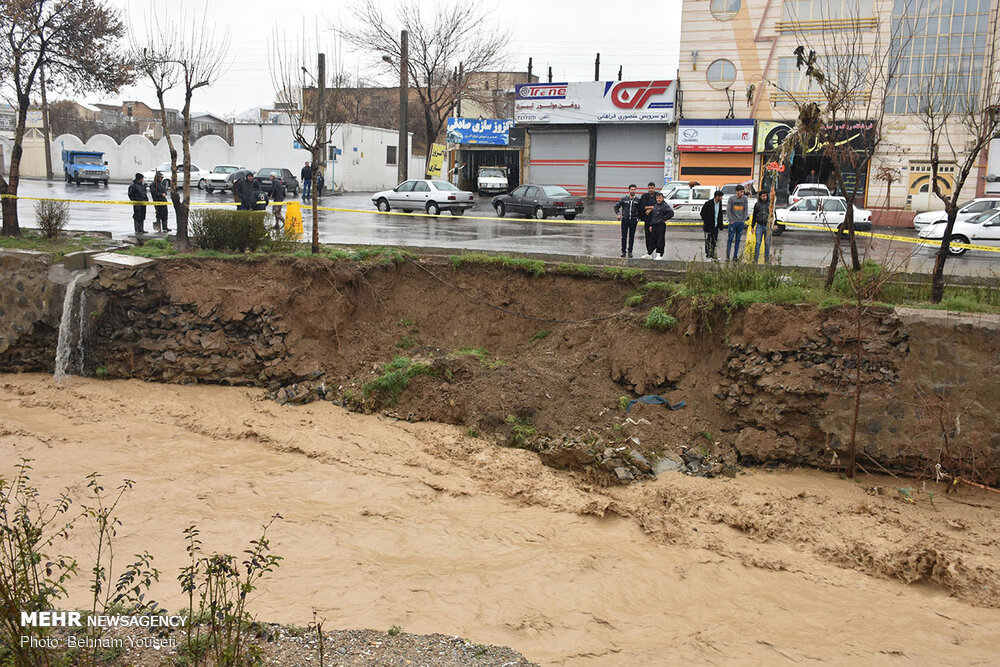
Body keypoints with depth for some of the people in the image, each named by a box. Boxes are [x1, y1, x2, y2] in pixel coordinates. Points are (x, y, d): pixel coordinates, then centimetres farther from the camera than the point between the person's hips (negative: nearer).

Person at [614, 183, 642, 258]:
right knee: (624, 236, 0)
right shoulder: (624, 199, 3)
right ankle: (623, 251, 8)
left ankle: (630, 251, 9)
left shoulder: (638, 200, 4)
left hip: (633, 220, 0)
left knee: (631, 236, 2)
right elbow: (616, 206, 11)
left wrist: (638, 218, 3)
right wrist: (618, 214, -2)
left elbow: (640, 210, 12)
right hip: (625, 219, 0)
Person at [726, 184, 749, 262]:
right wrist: (731, 220, -6)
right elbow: (728, 209, -2)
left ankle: (735, 256, 11)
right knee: (730, 239, -5)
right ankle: (727, 255, 1)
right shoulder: (731, 198, -4)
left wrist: (744, 220, 1)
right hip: (733, 222, -2)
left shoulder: (745, 198, 2)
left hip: (741, 222, 2)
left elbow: (746, 209, 6)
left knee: (738, 239, 6)